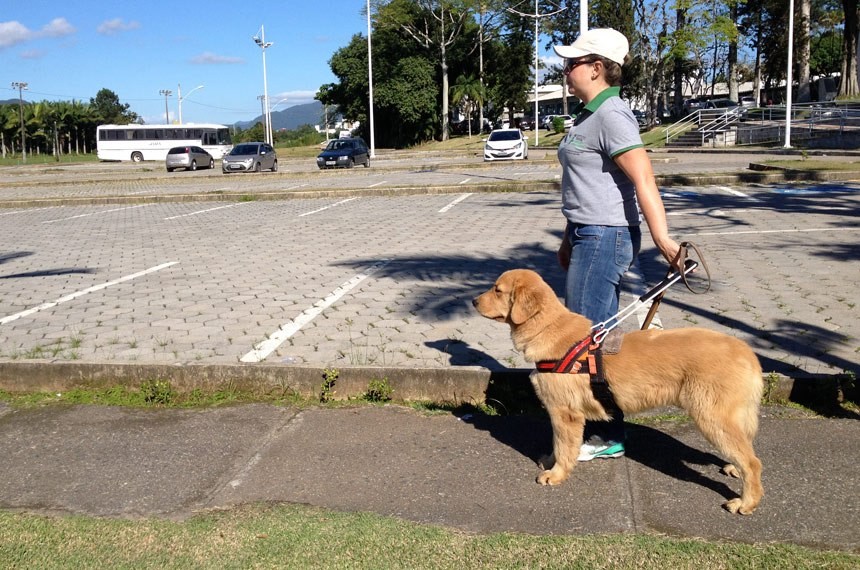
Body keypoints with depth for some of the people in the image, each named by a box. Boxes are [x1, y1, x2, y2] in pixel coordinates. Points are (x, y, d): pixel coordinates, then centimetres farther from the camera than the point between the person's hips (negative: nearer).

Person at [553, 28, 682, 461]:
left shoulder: (612, 116, -15)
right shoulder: (587, 115, 15)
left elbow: (643, 179, -24)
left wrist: (662, 239, -30)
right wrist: (570, 238, 23)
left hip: (607, 238, -10)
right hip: (589, 236, 10)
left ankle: (606, 437, 8)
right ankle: (600, 426, 28)